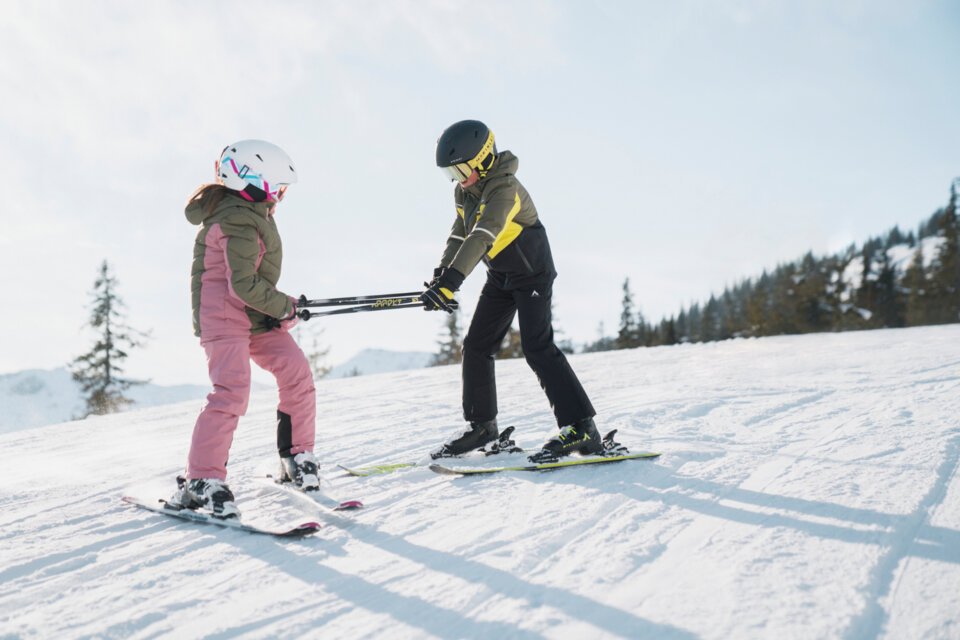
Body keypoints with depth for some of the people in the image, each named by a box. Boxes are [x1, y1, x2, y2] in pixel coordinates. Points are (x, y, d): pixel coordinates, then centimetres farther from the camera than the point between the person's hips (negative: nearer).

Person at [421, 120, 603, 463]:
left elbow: (481, 238, -38)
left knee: (537, 347, -17)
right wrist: (439, 276, -8)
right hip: (500, 277, 9)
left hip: (532, 272, -9)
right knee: (476, 346, 6)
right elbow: (459, 235, 6)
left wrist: (450, 281, -46)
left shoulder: (504, 187, -26)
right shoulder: (464, 190, 2)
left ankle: (581, 428, -14)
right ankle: (481, 424, 19)